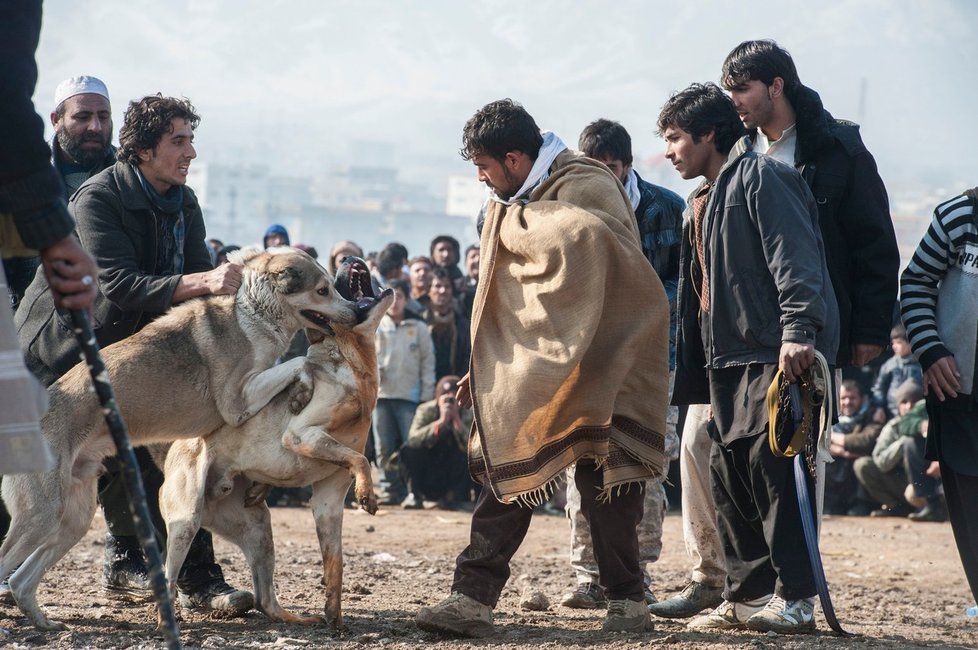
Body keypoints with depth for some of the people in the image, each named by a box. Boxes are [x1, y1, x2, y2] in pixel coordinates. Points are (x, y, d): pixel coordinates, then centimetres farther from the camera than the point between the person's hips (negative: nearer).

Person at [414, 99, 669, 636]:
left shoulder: (588, 189, -13)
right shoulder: (509, 203, 13)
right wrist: (486, 366, 19)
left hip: (595, 371, -7)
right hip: (527, 372, 7)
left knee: (603, 484, -3)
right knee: (503, 470, -1)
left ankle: (626, 600, 7)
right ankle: (473, 597, -4)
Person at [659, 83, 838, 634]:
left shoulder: (760, 176, -5)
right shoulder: (703, 202, 24)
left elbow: (794, 257, -17)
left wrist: (798, 330, -28)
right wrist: (694, 376, 21)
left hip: (774, 354, -10)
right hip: (728, 361, 10)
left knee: (772, 467, -12)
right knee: (730, 474, 7)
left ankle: (796, 599, -9)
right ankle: (749, 596, 12)